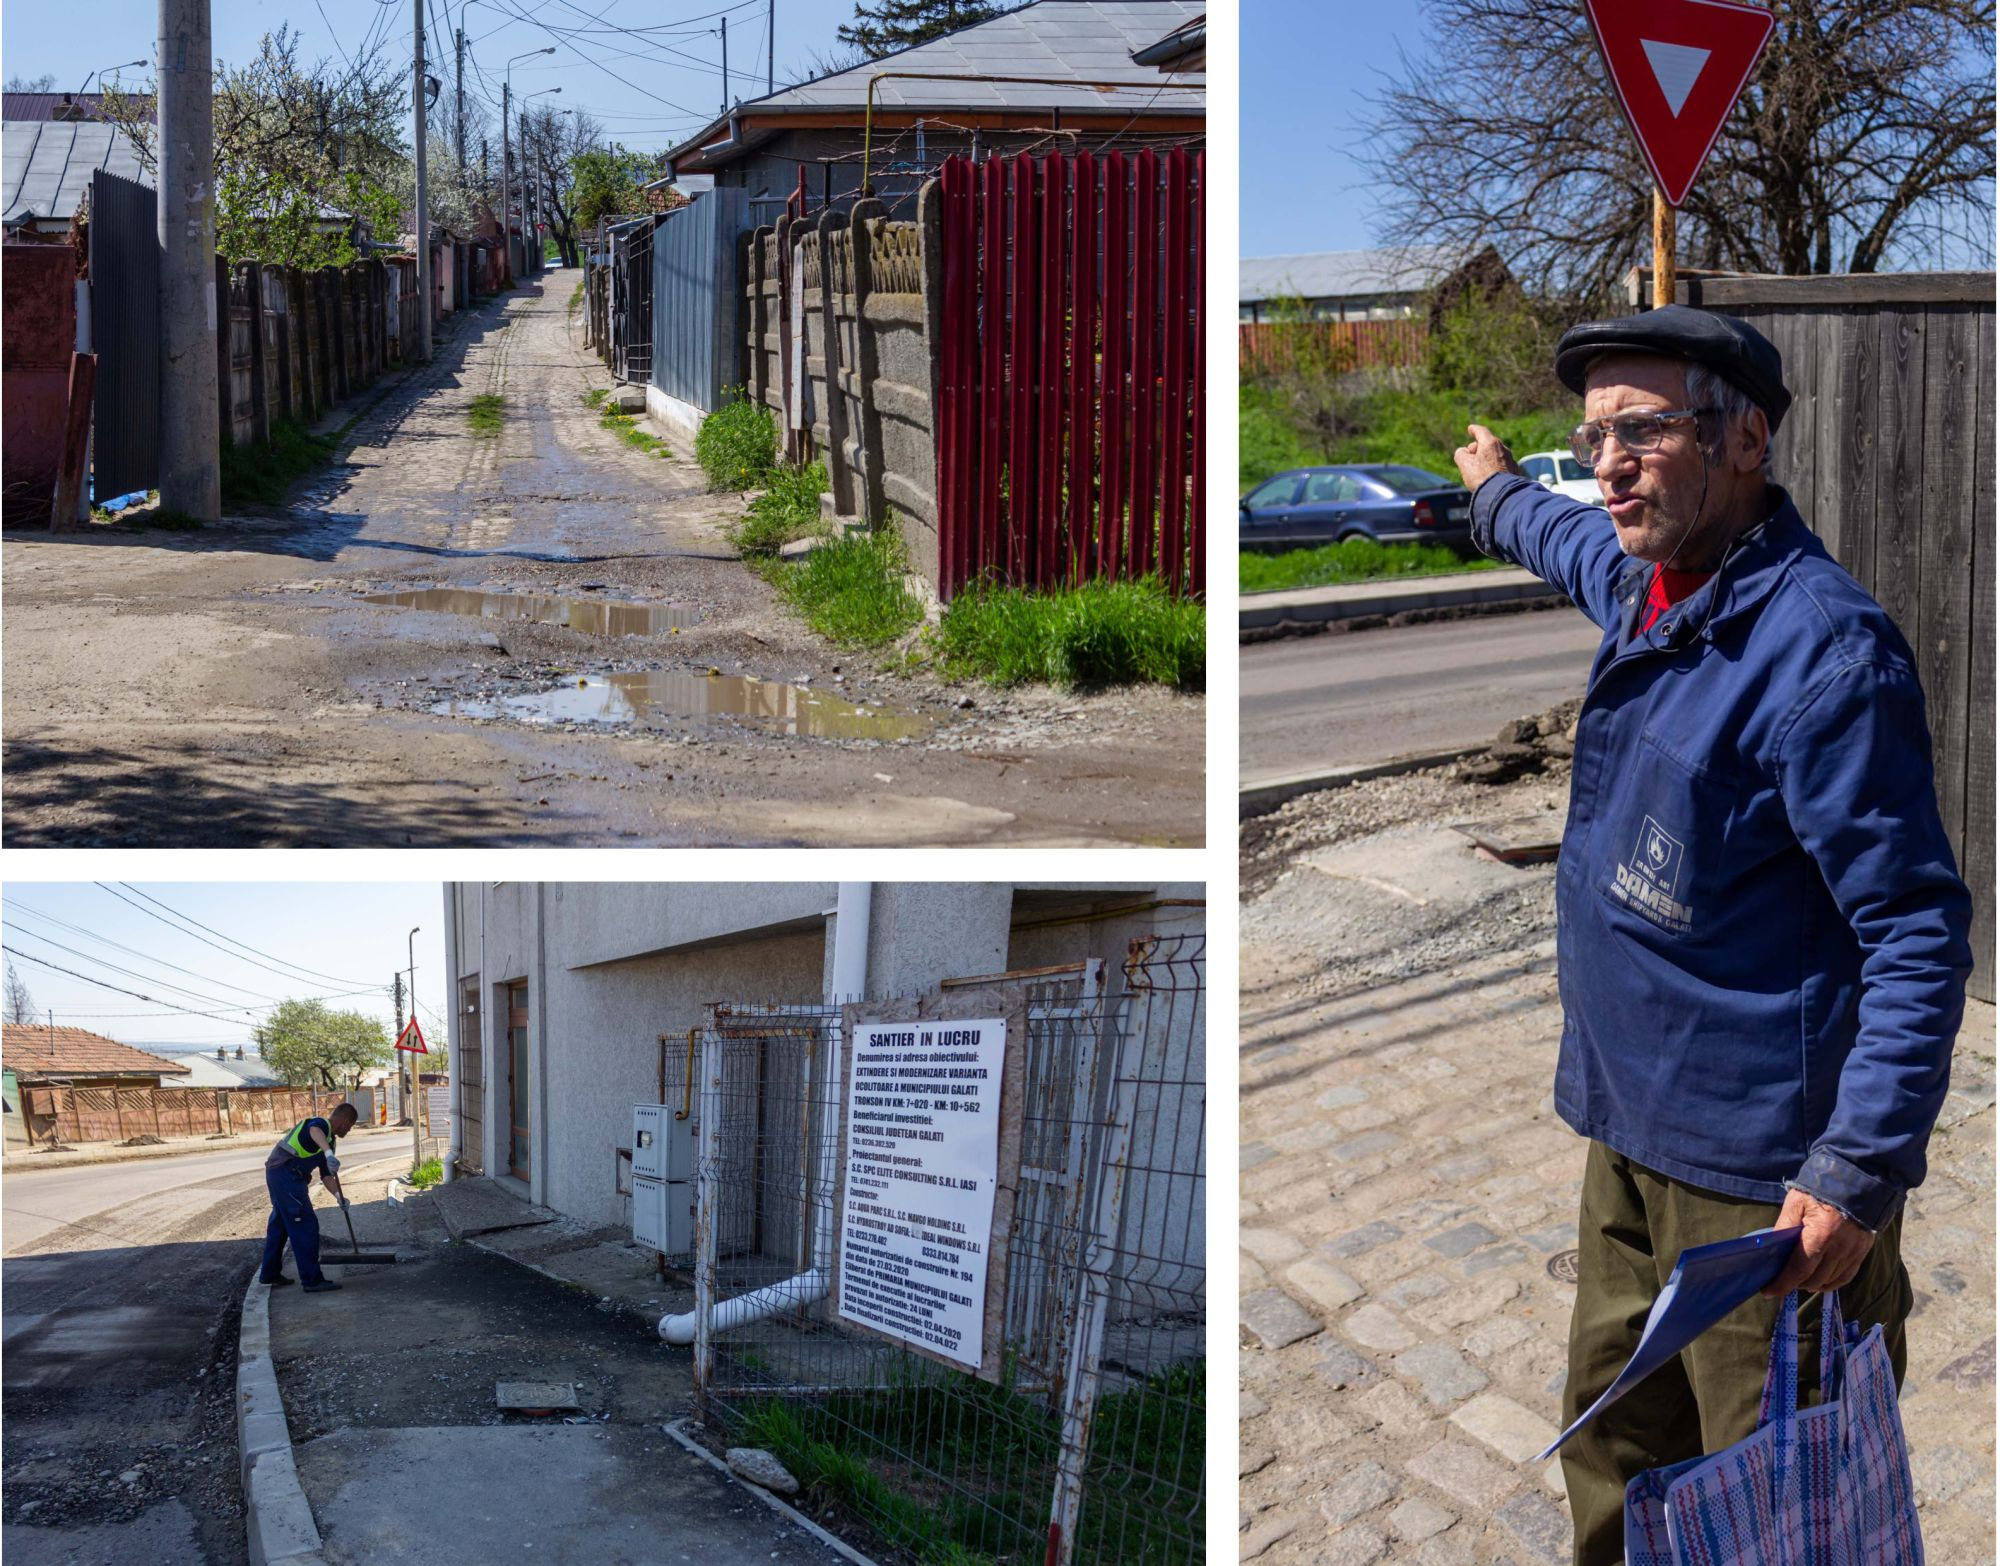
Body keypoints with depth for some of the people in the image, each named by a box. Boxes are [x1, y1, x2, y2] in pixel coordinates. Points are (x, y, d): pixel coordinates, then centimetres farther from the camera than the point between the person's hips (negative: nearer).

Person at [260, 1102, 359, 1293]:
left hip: (277, 1174, 11)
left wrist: (337, 1195, 2)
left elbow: (326, 1175, 19)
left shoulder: (329, 1139, 21)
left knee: (280, 1223, 22)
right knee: (305, 1225, -8)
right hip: (287, 1174, -11)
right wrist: (328, 1153, -53)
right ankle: (312, 1280, -5)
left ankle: (270, 1274, 35)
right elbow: (315, 1131, -36)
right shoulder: (321, 1124, -9)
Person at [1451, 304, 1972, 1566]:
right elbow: (1570, 540, 32)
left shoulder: (1821, 644, -21)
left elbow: (1920, 931, -21)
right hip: (1633, 1133, 8)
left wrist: (1861, 1169, -24)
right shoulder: (1645, 579, 5)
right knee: (1613, 1450, 21)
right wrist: (1499, 490, 52)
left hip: (1766, 1174, -8)